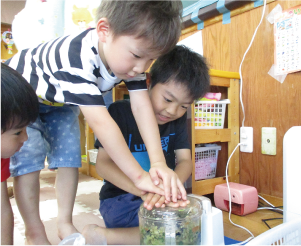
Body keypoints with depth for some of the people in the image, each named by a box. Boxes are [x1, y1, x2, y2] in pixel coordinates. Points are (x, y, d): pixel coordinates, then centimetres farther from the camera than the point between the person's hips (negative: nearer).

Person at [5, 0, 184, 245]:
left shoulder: (129, 55, -23)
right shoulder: (77, 59, -46)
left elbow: (142, 107, -30)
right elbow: (101, 122, -49)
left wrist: (159, 163, -39)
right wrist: (139, 175, -46)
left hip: (60, 103, 6)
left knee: (69, 156, -1)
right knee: (28, 157, -12)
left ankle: (65, 224, 14)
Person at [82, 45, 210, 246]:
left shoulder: (178, 120, 3)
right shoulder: (120, 112, -11)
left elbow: (185, 161, -5)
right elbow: (103, 163, -16)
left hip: (163, 197, 7)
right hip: (120, 198, -6)